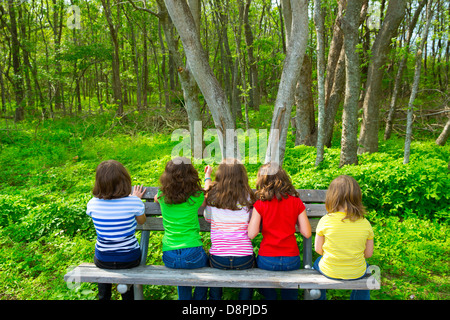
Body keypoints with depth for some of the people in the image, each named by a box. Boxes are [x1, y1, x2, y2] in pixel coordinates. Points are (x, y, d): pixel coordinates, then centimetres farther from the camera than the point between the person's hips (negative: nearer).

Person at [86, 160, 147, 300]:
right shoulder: (134, 202, -21)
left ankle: (104, 296, 44)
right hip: (129, 260, -1)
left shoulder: (92, 204, -16)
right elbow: (142, 221, 0)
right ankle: (128, 296, 41)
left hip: (103, 260, 1)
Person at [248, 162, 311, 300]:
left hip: (267, 260, -1)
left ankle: (269, 296, 29)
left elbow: (251, 234, -12)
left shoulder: (260, 204, -9)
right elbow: (307, 233, -5)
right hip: (291, 260, 2)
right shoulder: (296, 202, -5)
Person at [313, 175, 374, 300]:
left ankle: (319, 297, 47)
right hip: (356, 273, 1)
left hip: (329, 271, -1)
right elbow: (368, 253, -3)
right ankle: (359, 298, 44)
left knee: (317, 263, 34)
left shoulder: (325, 221, -18)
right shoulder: (365, 224, -13)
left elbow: (318, 249, -7)